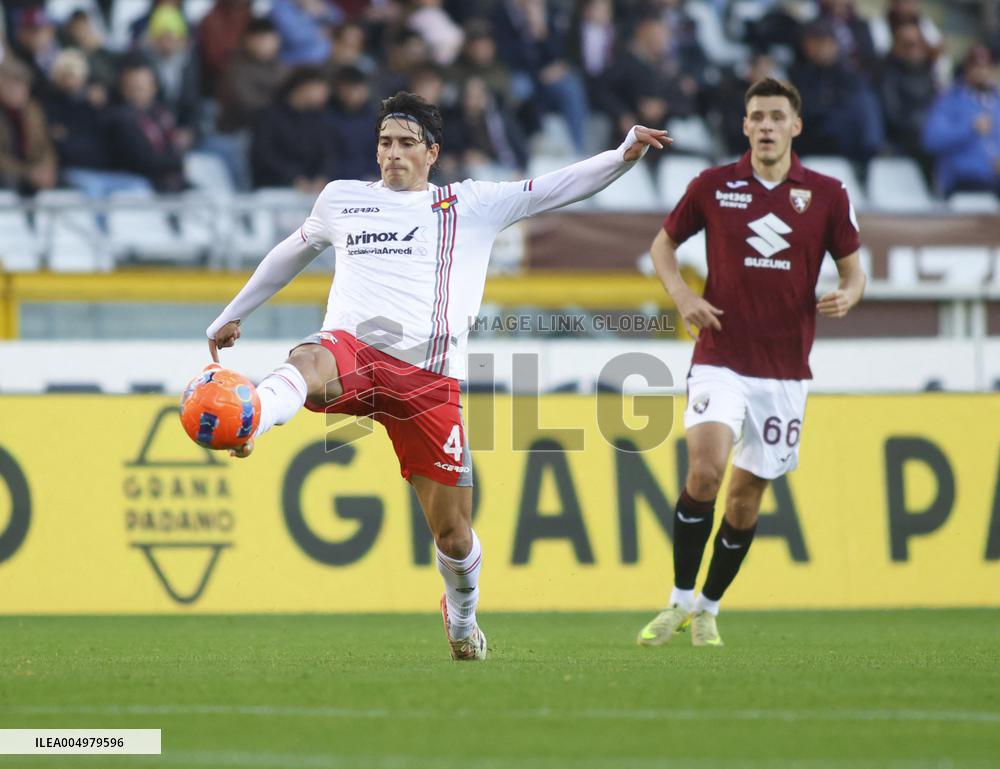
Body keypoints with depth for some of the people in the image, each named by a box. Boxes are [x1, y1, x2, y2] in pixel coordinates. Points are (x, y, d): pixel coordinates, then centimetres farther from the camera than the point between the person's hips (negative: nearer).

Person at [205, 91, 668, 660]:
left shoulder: (472, 204, 15)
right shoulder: (341, 199, 21)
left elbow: (559, 188, 12)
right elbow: (292, 254, 37)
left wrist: (626, 154, -3)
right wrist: (234, 314, 44)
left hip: (428, 376, 0)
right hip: (352, 350, 0)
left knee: (453, 530, 2)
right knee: (306, 364, -40)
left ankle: (462, 619, 33)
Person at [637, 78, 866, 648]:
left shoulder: (827, 194, 1)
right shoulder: (713, 187, 0)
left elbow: (853, 269, 9)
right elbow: (664, 243, 13)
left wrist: (847, 295, -15)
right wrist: (681, 294, -5)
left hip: (786, 370, 2)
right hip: (721, 359, -2)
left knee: (747, 495, 6)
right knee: (706, 467, -23)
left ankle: (709, 609, 24)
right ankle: (681, 601, -10)